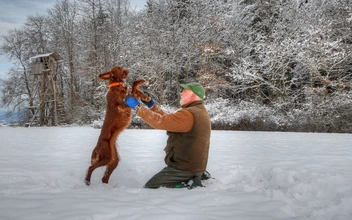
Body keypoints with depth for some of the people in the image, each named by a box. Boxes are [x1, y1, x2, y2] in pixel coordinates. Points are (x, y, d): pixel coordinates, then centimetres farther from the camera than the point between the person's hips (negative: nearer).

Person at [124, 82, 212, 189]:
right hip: (193, 165, 10)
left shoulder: (189, 114, -22)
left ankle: (188, 184, -9)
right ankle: (198, 175, 12)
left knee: (149, 187, -4)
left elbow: (161, 121, -26)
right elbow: (168, 120, 13)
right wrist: (151, 105, 9)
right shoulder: (200, 111, 11)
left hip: (185, 167, -10)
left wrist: (137, 106, -19)